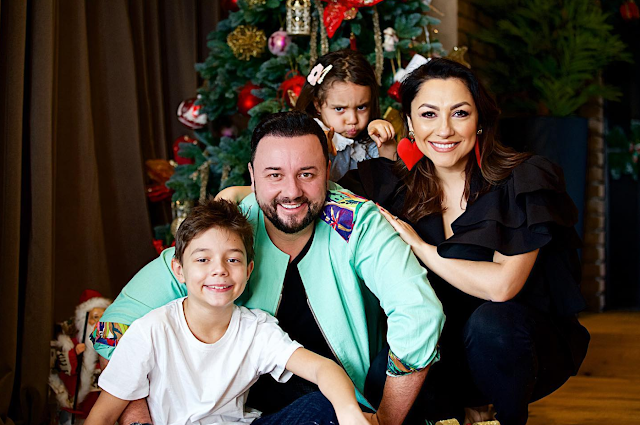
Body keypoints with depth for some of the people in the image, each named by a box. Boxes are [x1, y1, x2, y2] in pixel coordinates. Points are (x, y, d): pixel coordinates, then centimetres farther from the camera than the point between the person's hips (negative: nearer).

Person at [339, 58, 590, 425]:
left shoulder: (522, 181, -14)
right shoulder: (395, 184, -2)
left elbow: (501, 284, -24)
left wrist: (418, 246, -18)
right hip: (444, 347, 3)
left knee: (491, 319, -35)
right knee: (384, 379, -27)